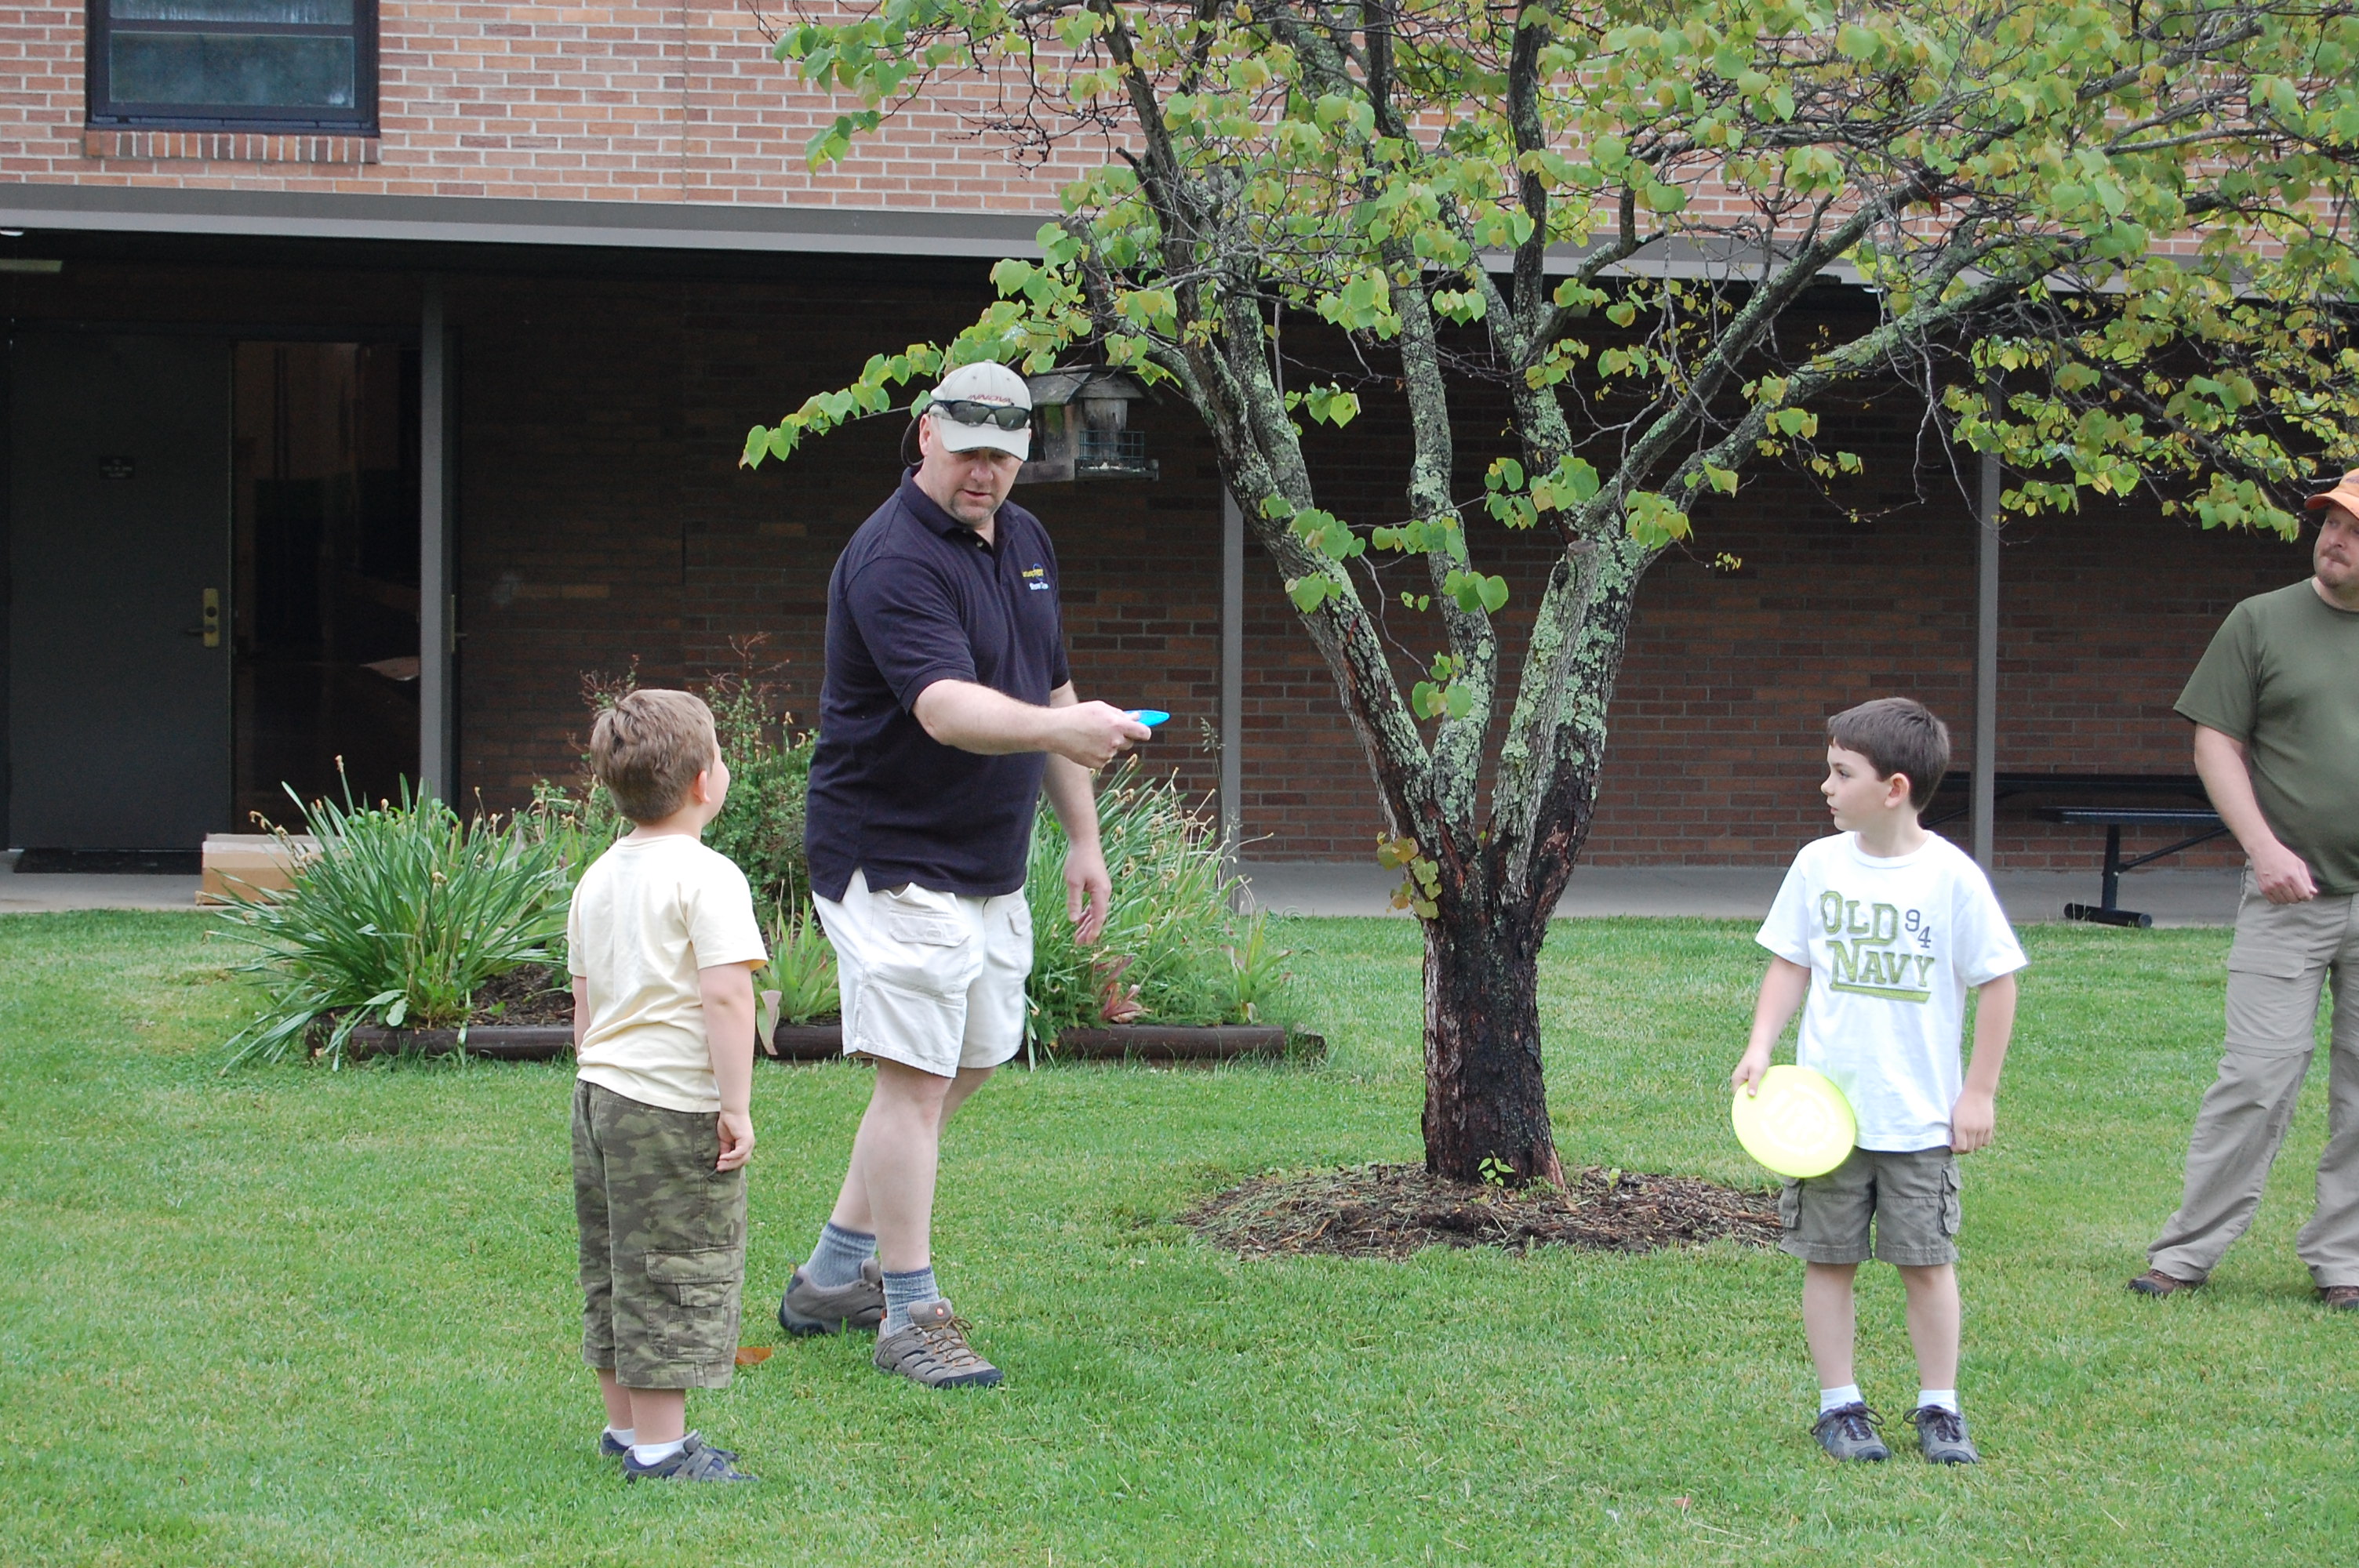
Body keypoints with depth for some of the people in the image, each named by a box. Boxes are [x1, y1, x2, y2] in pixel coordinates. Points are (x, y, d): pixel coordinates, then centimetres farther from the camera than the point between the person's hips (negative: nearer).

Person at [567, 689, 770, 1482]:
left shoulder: (598, 878, 12)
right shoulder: (707, 878, -13)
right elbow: (724, 994, -21)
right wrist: (736, 1106, -19)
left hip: (599, 1093, 8)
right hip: (676, 1104, -8)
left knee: (614, 1269, 16)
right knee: (674, 1274, -2)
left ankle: (627, 1426, 26)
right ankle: (659, 1448, 0)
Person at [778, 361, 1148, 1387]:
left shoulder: (1025, 543, 10)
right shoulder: (893, 559, -19)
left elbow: (1049, 691, 19)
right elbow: (945, 706, -34)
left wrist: (1083, 838, 17)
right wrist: (1059, 728, -50)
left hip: (991, 863, 9)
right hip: (894, 859, -9)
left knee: (971, 1062, 15)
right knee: (917, 1078, -9)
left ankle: (834, 1274, 26)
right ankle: (909, 1314, 0)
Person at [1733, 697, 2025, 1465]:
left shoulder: (1953, 877, -8)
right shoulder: (1819, 864, 1)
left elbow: (1997, 983, -2)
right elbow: (1790, 965, 9)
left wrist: (1979, 1090, -2)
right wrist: (1761, 1047, -4)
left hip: (1921, 1115, -2)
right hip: (1824, 1107, 2)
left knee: (1927, 1260, 3)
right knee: (1828, 1257, 5)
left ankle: (1939, 1408, 15)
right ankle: (1839, 1406, 16)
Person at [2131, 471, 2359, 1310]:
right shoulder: (2262, 622, 3)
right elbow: (2216, 743, 2)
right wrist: (2265, 848, -10)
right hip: (2289, 897, -2)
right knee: (2257, 1076, -6)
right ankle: (2187, 1251, 2)